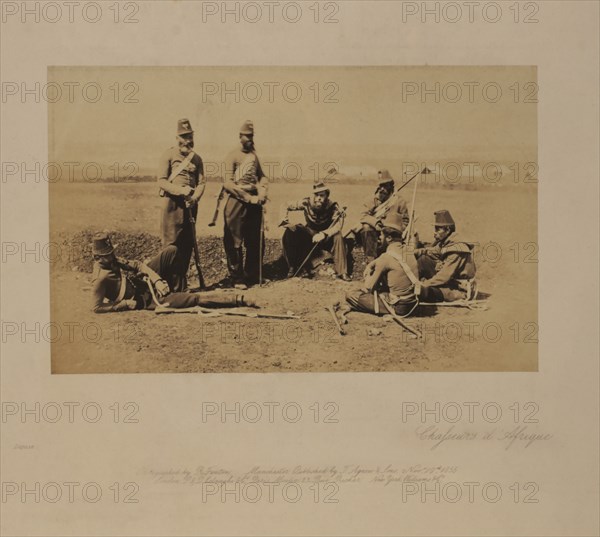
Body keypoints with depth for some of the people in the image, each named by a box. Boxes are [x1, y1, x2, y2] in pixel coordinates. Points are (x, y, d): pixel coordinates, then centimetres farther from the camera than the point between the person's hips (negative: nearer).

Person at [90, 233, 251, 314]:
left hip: (144, 280, 8)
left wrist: (157, 279, -11)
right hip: (146, 299, -8)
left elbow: (137, 265, 5)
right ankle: (236, 300, -7)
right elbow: (96, 308, -25)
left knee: (171, 250, 2)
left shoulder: (112, 260, -1)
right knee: (193, 298, -14)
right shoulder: (100, 278, -25)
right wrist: (127, 304, -21)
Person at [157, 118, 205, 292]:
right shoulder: (169, 155, -1)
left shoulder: (196, 158, 13)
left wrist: (194, 198, -12)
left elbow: (201, 182, 8)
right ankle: (173, 285, -5)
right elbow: (162, 181, -7)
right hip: (172, 203, -5)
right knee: (171, 245, -7)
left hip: (190, 205, 5)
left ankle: (182, 284, 16)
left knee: (188, 245, 7)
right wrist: (180, 190, -22)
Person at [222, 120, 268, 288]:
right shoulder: (233, 156, -6)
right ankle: (237, 279, 6)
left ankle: (252, 276, 19)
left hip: (254, 203, 7)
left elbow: (262, 176, 17)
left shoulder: (254, 155, 16)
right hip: (237, 203, -7)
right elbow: (228, 183, -14)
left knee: (256, 242, 8)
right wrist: (249, 198, -17)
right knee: (235, 242, -2)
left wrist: (262, 193, -4)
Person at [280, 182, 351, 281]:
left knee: (338, 236, -34)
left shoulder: (333, 207, -23)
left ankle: (341, 272, -25)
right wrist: (284, 219, -22)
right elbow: (287, 206, -5)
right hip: (309, 234, 2)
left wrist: (323, 234, -52)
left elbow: (337, 225, -38)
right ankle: (293, 267, -9)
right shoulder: (307, 203, -17)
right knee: (290, 232, -24)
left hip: (326, 236, -2)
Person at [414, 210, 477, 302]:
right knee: (423, 259, -5)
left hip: (460, 290, -9)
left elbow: (444, 277, -29)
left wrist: (423, 285, -26)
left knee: (424, 290, -33)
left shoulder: (456, 249, -26)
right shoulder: (442, 243, 1)